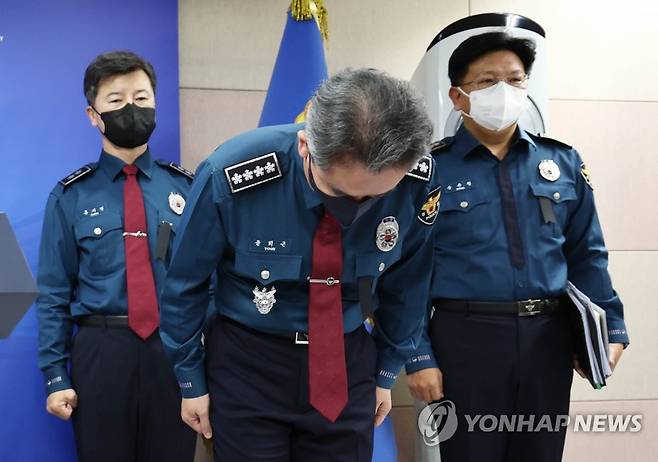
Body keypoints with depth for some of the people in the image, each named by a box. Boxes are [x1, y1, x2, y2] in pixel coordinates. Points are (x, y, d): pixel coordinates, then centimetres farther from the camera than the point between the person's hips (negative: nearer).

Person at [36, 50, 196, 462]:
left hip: (175, 352, 1)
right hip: (101, 354, -1)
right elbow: (54, 294, 1)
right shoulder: (71, 197, -1)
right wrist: (56, 376, -3)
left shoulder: (187, 187, 3)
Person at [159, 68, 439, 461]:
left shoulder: (417, 180, -18)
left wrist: (387, 371, 10)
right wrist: (193, 380, 1)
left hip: (349, 359, 2)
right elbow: (186, 285, -9)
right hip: (246, 361, -2)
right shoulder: (234, 177, -26)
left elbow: (406, 284, 0)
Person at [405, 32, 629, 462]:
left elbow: (586, 255, 11)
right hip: (465, 338, -3)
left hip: (548, 339, 4)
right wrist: (418, 357, -9)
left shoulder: (564, 162, 7)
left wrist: (611, 326, 4)